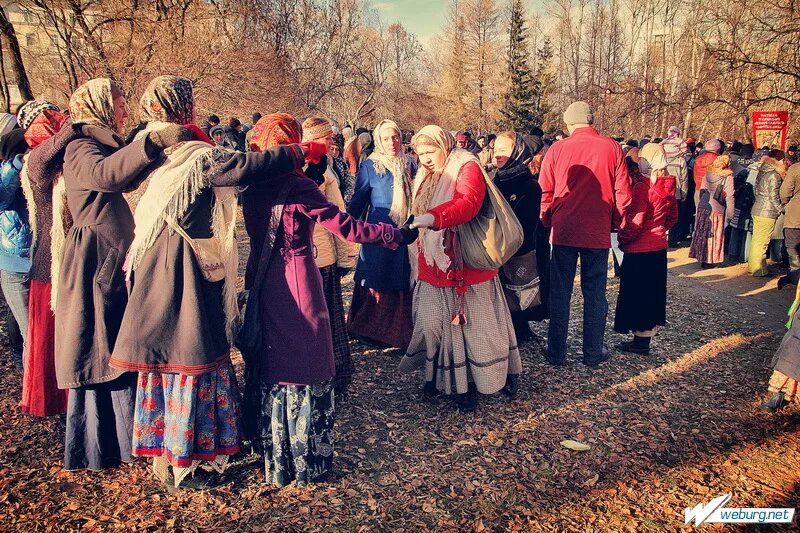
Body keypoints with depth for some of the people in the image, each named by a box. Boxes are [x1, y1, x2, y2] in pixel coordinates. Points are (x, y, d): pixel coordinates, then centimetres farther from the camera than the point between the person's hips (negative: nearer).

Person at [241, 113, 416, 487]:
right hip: (298, 287, -6)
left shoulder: (252, 187, 3)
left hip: (262, 285, 7)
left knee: (269, 366, 17)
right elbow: (348, 229, -18)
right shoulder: (298, 187, -16)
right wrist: (398, 235, -10)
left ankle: (272, 456, 31)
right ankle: (307, 461, 19)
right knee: (305, 369, 6)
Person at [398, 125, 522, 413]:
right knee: (433, 323, 7)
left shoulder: (467, 169, -10)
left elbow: (468, 203, -30)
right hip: (433, 265, 7)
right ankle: (439, 375, 22)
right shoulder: (425, 175, 14)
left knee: (471, 323, 5)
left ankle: (468, 382, 18)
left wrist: (434, 217, -45)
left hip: (465, 263, -6)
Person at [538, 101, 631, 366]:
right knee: (595, 293, 10)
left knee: (560, 293, 9)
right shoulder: (611, 148, -2)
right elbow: (623, 193, -1)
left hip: (564, 230, 0)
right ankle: (593, 352, 19)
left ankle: (556, 352, 15)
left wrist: (547, 222, 13)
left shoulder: (557, 149, -3)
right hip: (598, 232, 0)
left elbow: (546, 192, 0)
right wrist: (615, 223, 12)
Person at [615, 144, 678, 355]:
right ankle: (648, 332, 27)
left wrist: (622, 240, -6)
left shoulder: (642, 187, -19)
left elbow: (635, 222, -19)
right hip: (659, 248, 8)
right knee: (653, 291, 16)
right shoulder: (668, 186, 3)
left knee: (636, 293, 3)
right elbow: (673, 217, 13)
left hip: (639, 250, -8)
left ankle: (640, 341, 10)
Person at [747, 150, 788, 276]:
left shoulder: (762, 172, 10)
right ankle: (758, 270, 3)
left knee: (756, 239, 16)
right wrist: (781, 209, -4)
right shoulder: (774, 175, -15)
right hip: (768, 212, -9)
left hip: (758, 209, 9)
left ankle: (753, 265, 25)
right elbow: (774, 197, -16)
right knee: (762, 242, -3)